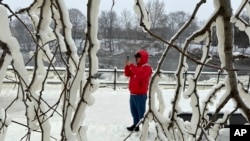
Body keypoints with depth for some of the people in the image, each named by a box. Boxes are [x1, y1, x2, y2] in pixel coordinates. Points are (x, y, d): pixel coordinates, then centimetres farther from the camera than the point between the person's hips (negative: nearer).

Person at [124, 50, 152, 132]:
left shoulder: (146, 67, -11)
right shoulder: (136, 67, 16)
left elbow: (139, 74, -30)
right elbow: (127, 74, 14)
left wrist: (131, 65, -24)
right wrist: (127, 66, -2)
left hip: (140, 94, -9)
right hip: (133, 94, 9)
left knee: (141, 112, -9)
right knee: (134, 111, 17)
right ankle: (135, 125, 30)